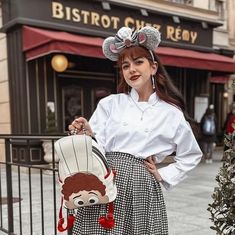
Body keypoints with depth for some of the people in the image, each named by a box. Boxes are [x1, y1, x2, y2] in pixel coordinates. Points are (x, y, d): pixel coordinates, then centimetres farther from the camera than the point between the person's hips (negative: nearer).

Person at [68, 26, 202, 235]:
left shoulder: (171, 113, 5)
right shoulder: (109, 104, 5)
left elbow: (192, 155, 17)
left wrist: (163, 175, 8)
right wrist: (87, 134, -19)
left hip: (142, 188, 0)